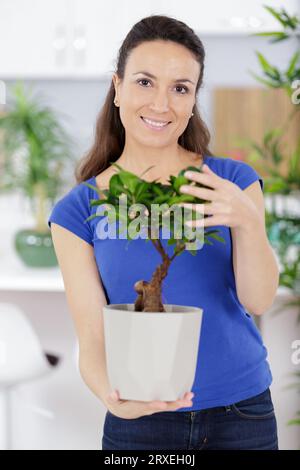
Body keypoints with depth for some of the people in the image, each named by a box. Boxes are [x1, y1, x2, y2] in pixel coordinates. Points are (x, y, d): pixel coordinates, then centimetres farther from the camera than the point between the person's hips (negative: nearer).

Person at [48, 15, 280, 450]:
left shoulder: (232, 181, -2)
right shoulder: (78, 211, -4)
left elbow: (258, 301, -11)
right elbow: (92, 336, -7)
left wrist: (248, 221, -29)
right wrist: (110, 393, -27)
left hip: (243, 414, 1)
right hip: (142, 424, -1)